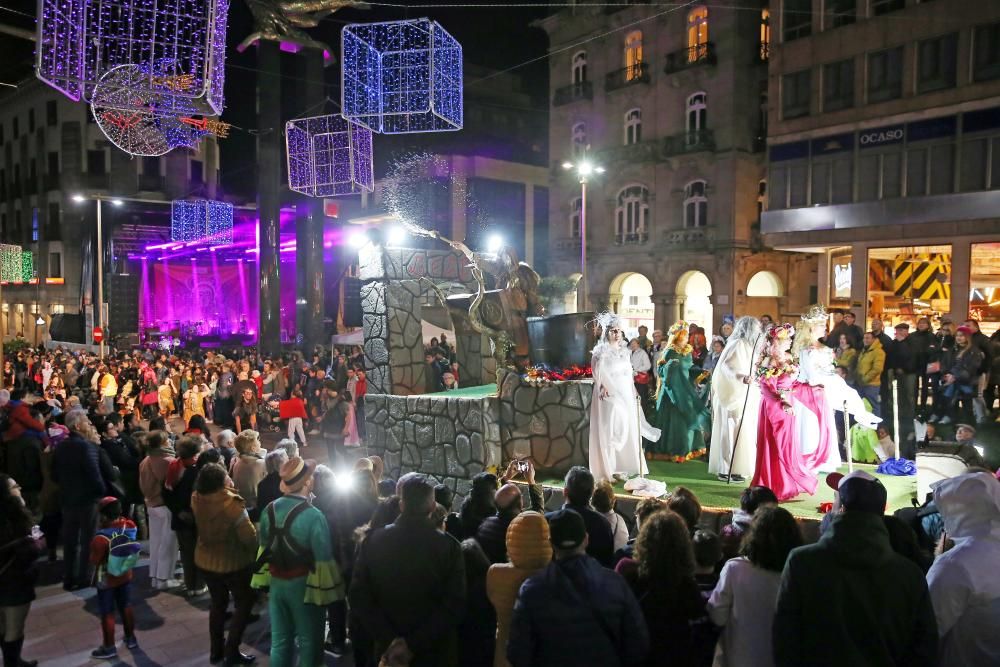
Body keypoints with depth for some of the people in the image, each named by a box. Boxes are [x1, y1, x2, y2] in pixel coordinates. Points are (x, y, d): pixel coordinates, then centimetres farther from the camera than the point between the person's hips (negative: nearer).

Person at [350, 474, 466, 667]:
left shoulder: (373, 541, -9)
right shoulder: (448, 546, -15)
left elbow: (359, 597, -9)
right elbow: (453, 605, -19)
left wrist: (388, 638, -10)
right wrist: (414, 643, -16)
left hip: (389, 649, 2)